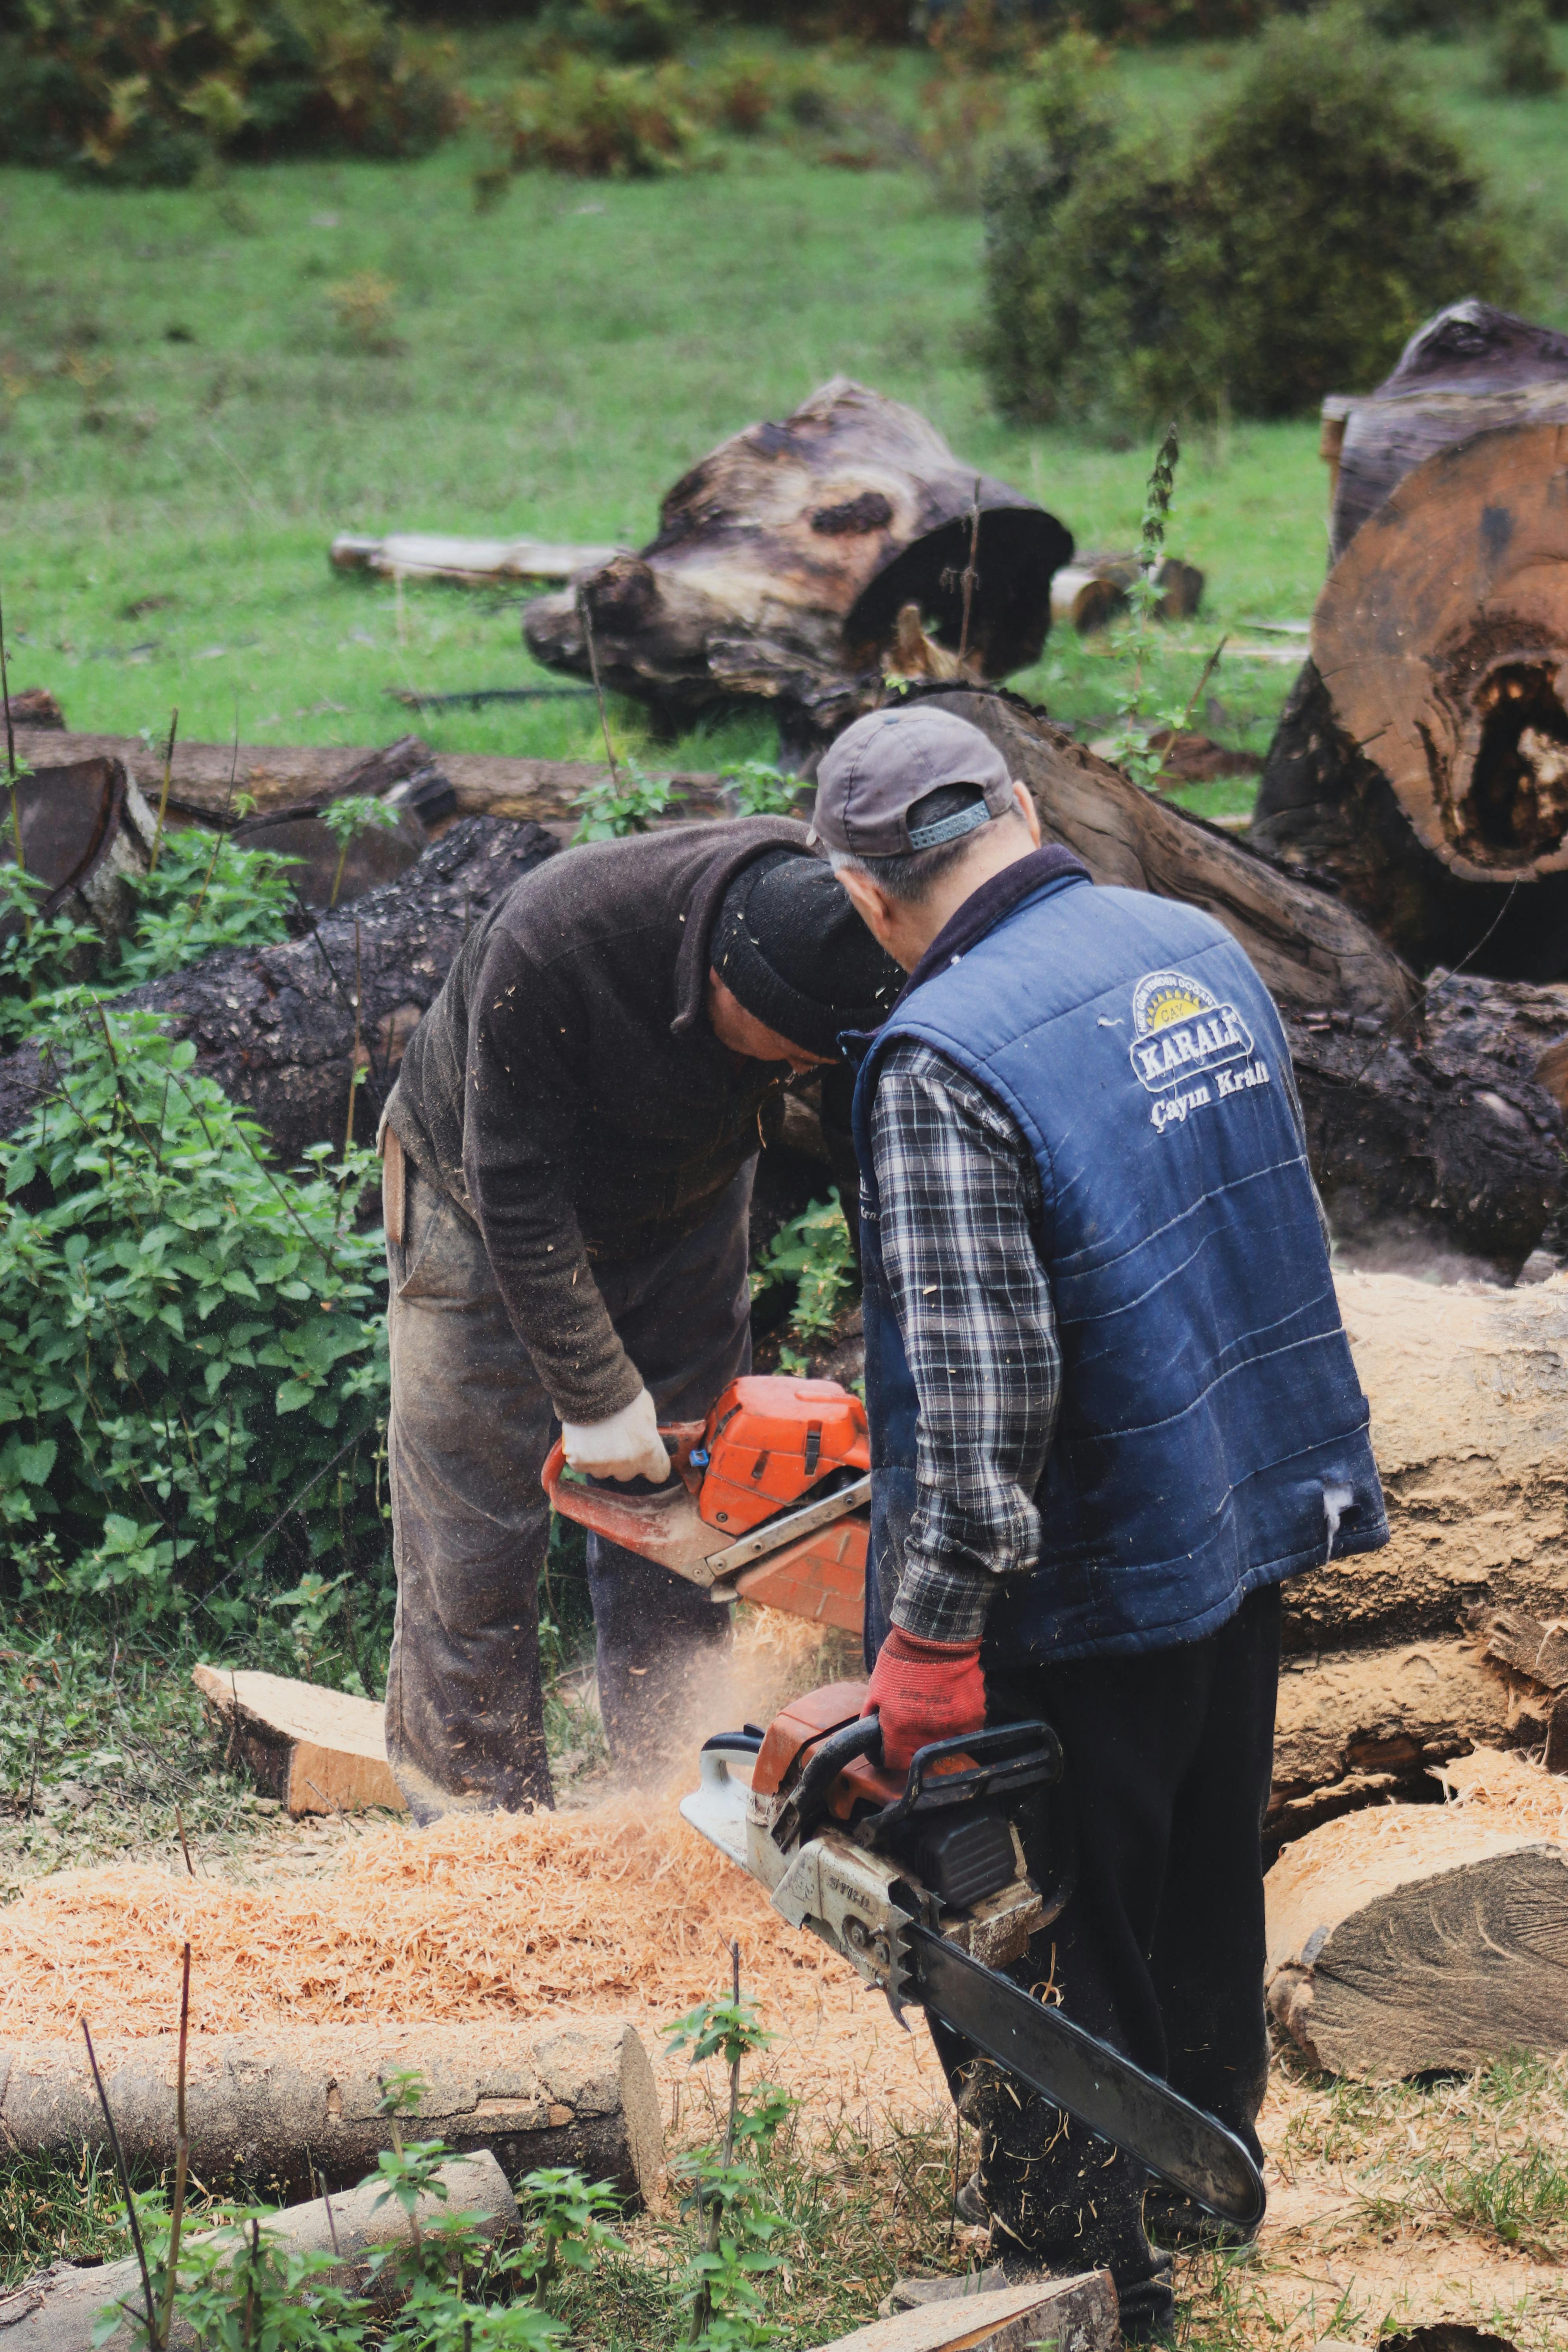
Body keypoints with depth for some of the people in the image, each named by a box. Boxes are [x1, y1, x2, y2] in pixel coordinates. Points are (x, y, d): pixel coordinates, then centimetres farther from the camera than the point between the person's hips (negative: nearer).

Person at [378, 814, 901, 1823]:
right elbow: (520, 1195, -31)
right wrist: (594, 1397, -28)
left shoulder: (842, 932, -27)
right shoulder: (549, 945, -40)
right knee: (476, 1542, 0)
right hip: (490, 1213, -3)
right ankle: (478, 1812, 12)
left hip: (682, 1213, 4)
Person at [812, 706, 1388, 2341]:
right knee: (1205, 1870, 26)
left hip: (1092, 1594, -8)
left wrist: (928, 1640, -21)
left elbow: (980, 1388, -28)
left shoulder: (942, 1060, -24)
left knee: (1037, 1956, 8)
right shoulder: (1202, 953, 1)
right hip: (1260, 1524, 8)